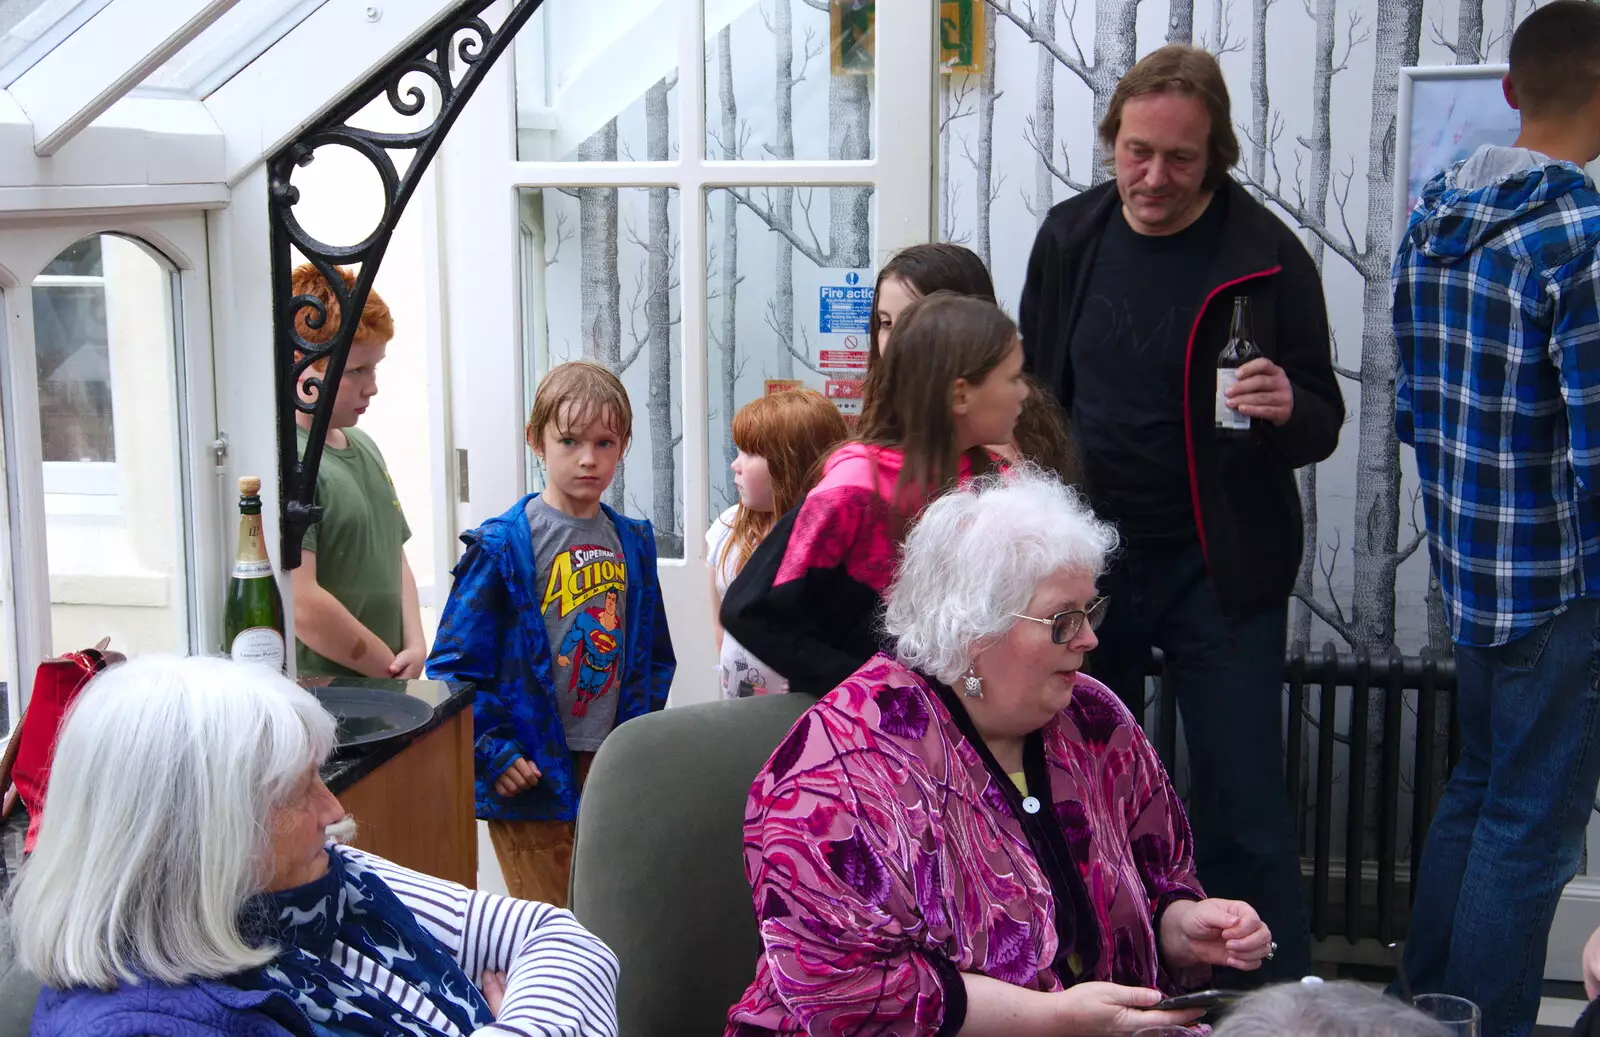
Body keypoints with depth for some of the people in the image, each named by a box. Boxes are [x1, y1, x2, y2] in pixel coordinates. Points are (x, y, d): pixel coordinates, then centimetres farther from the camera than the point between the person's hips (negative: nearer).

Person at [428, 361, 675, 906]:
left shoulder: (632, 542, 8)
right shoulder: (503, 545, -9)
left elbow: (654, 656, 18)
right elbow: (454, 664, -10)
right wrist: (494, 752, -15)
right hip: (532, 774, -5)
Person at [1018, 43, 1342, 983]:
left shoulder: (1266, 257, -10)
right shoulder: (1071, 238, 2)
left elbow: (1322, 424, -5)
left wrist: (1288, 409, -28)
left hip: (1218, 571, -4)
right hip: (1083, 558, 4)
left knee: (1245, 814, -1)